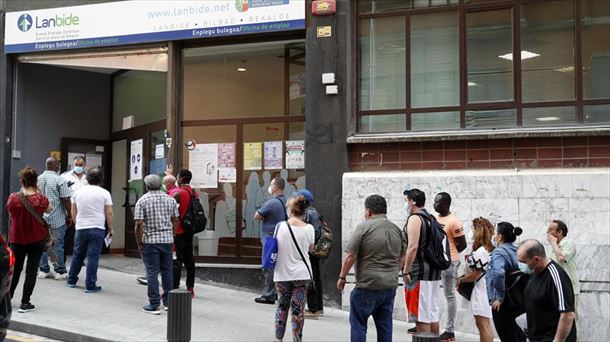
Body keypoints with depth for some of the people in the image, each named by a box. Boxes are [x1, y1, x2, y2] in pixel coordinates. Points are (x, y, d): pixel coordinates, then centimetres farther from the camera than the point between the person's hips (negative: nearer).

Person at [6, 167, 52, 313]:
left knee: (15, 268, 20)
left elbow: (11, 214, 6)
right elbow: (49, 210, 5)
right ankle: (25, 303, 3)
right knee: (31, 270, 4)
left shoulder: (13, 198, -12)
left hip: (16, 238, 2)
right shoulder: (41, 199, -16)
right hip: (37, 239, -2)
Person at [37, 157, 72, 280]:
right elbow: (65, 200, -14)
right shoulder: (59, 180, -11)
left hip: (41, 217, 5)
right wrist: (69, 216, -5)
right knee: (58, 244, 2)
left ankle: (43, 270, 17)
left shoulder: (38, 179, 7)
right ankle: (60, 272, 7)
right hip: (57, 218, -5)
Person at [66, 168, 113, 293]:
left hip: (80, 229, 4)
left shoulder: (78, 191, 7)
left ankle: (71, 280, 27)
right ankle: (90, 286, 1)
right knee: (93, 257, -2)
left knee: (77, 255, 17)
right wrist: (110, 228, 5)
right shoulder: (104, 193, -4)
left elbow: (73, 212, 13)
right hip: (97, 229, -4)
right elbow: (109, 213, -5)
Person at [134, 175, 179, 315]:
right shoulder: (170, 199, 7)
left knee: (152, 272, 0)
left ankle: (154, 305, 1)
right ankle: (168, 301, 20)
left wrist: (139, 243, -3)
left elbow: (139, 224, -11)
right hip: (167, 240, 4)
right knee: (167, 271, 12)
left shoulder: (142, 200, -5)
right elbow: (175, 221, 8)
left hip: (150, 240, -3)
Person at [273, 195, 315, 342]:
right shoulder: (309, 228, -6)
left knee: (282, 306, 17)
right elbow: (310, 248, 7)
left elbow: (275, 246, 3)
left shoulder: (280, 226, -7)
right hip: (301, 274, -1)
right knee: (298, 309, 4)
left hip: (282, 274, 1)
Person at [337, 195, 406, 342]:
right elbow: (402, 259, 14)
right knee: (385, 325, 12)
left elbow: (350, 256, -11)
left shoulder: (364, 227, -9)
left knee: (358, 324, 4)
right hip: (390, 286, 6)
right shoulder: (397, 229, 10)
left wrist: (342, 277, -1)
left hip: (368, 286, -6)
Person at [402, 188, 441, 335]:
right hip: (434, 270, 9)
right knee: (433, 313, 14)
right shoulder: (431, 218, 16)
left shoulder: (415, 218, -11)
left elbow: (413, 247, -20)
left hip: (420, 272, -9)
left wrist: (406, 271, -18)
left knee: (421, 315, -5)